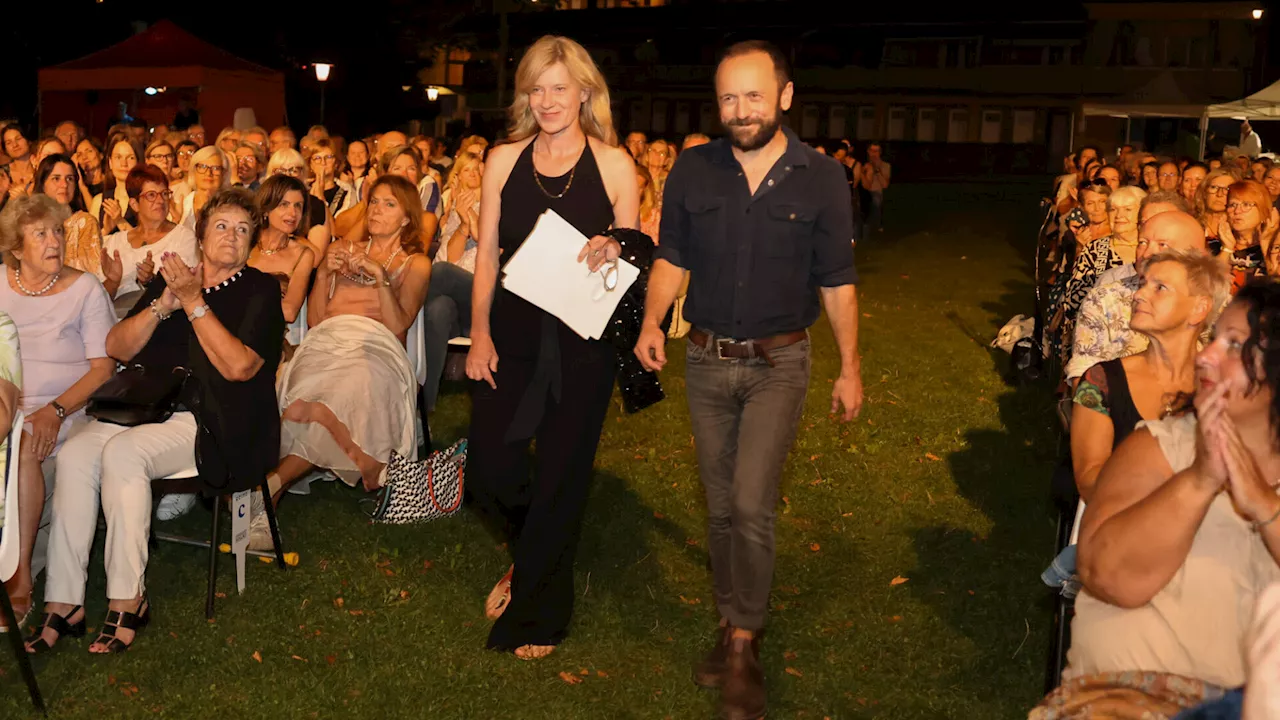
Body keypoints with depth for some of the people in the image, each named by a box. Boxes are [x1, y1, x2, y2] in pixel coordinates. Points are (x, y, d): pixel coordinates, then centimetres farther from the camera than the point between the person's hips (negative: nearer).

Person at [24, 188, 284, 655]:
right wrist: (165, 303, -6)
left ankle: (128, 600, -22)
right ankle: (63, 603, -17)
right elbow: (117, 348, 9)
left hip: (211, 422, -5)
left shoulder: (259, 291, 2)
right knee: (74, 455, -22)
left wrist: (193, 302, -13)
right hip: (147, 406, 5)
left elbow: (239, 366, -13)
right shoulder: (169, 277, 16)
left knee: (122, 452, -31)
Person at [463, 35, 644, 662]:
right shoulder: (503, 160, 5)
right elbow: (487, 254, 6)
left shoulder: (614, 165, -1)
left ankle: (537, 612, 25)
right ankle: (529, 554, 35)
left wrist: (613, 252, -18)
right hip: (512, 333, 2)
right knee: (488, 472, 0)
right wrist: (480, 333, -2)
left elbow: (633, 255, 5)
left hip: (582, 341, -2)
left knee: (560, 476, 5)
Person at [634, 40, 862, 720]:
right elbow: (671, 258, 6)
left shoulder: (821, 177, -5)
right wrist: (652, 320, -12)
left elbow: (836, 281, 0)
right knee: (720, 505, 12)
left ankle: (744, 646, 2)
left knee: (751, 504, -13)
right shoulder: (693, 170, -1)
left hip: (778, 363, -3)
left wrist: (850, 366, 1)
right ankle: (732, 624, 28)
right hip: (706, 361, 3)